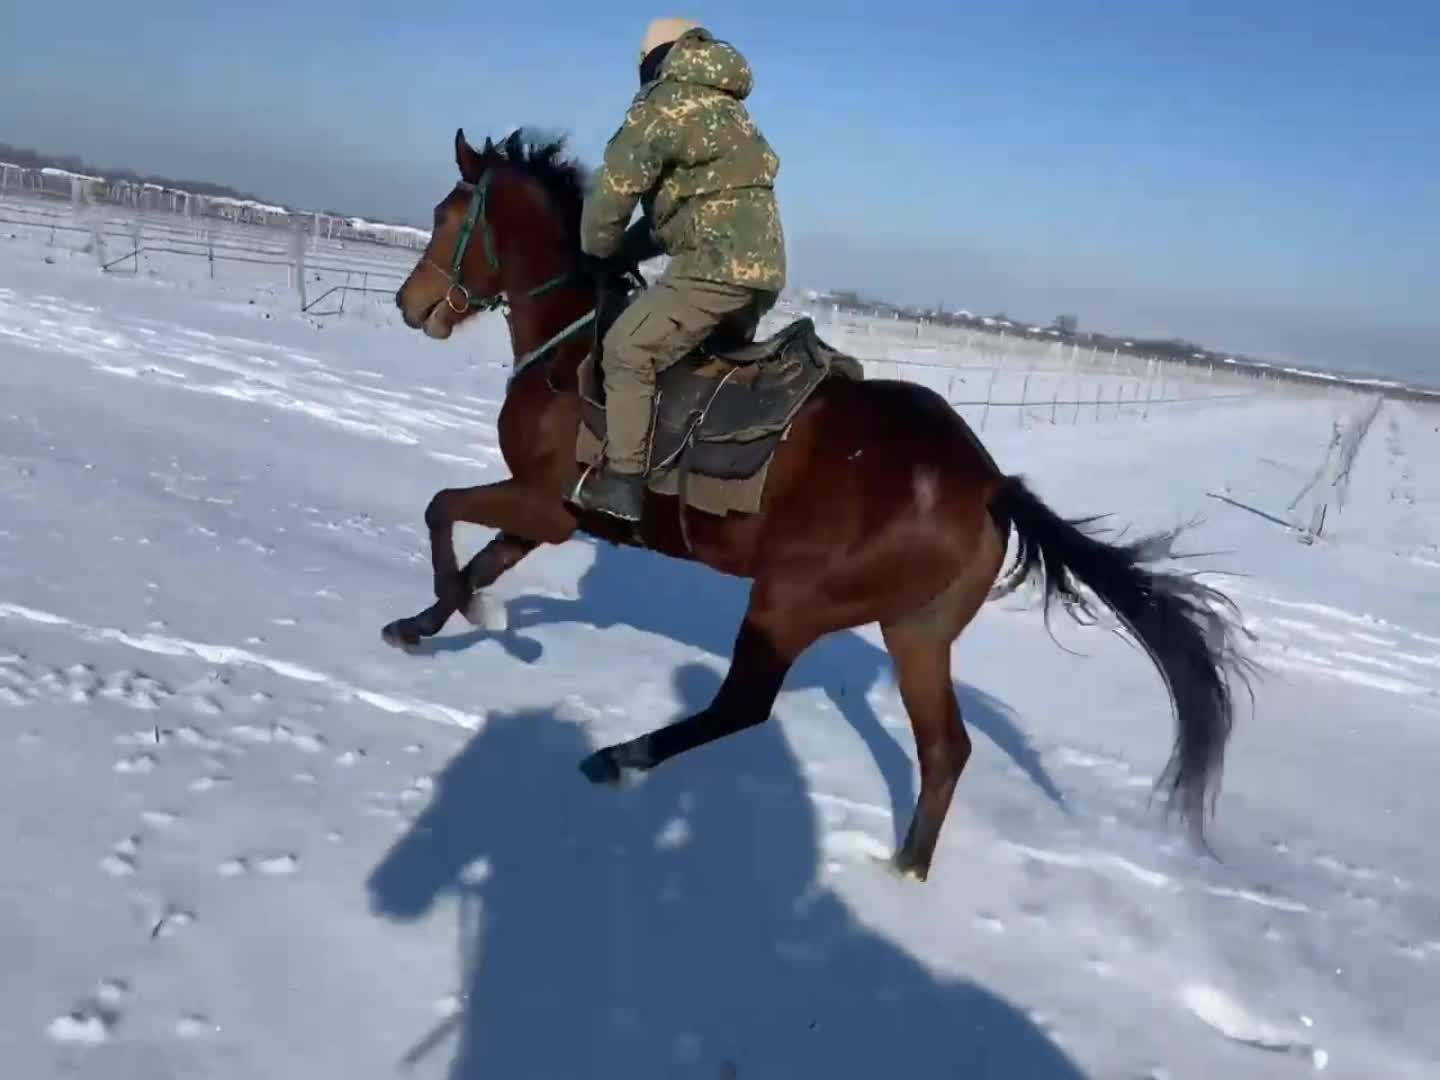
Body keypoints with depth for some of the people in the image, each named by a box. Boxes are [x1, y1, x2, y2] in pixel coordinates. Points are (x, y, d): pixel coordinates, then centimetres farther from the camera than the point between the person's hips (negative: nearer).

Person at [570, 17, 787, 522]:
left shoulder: (665, 103, -1)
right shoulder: (728, 112, 27)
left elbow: (614, 189, -1)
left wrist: (595, 256, 15)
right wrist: (623, 253, 21)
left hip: (718, 263, -9)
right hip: (763, 266, 9)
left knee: (627, 349, -9)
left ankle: (622, 480, -14)